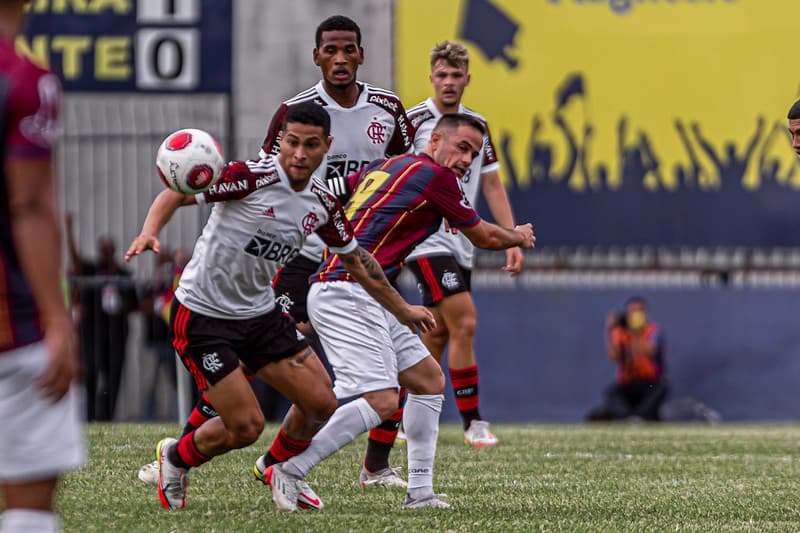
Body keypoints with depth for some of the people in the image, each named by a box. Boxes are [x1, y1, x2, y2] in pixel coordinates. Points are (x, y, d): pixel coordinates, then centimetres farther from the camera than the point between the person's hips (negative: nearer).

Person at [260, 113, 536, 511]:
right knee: (382, 401, -19)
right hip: (347, 295, -10)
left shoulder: (382, 166, 18)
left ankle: (419, 491, 10)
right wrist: (520, 237, 26)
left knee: (429, 379, 13)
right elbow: (484, 237, 7)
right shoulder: (435, 176, -6)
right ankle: (287, 472, -13)